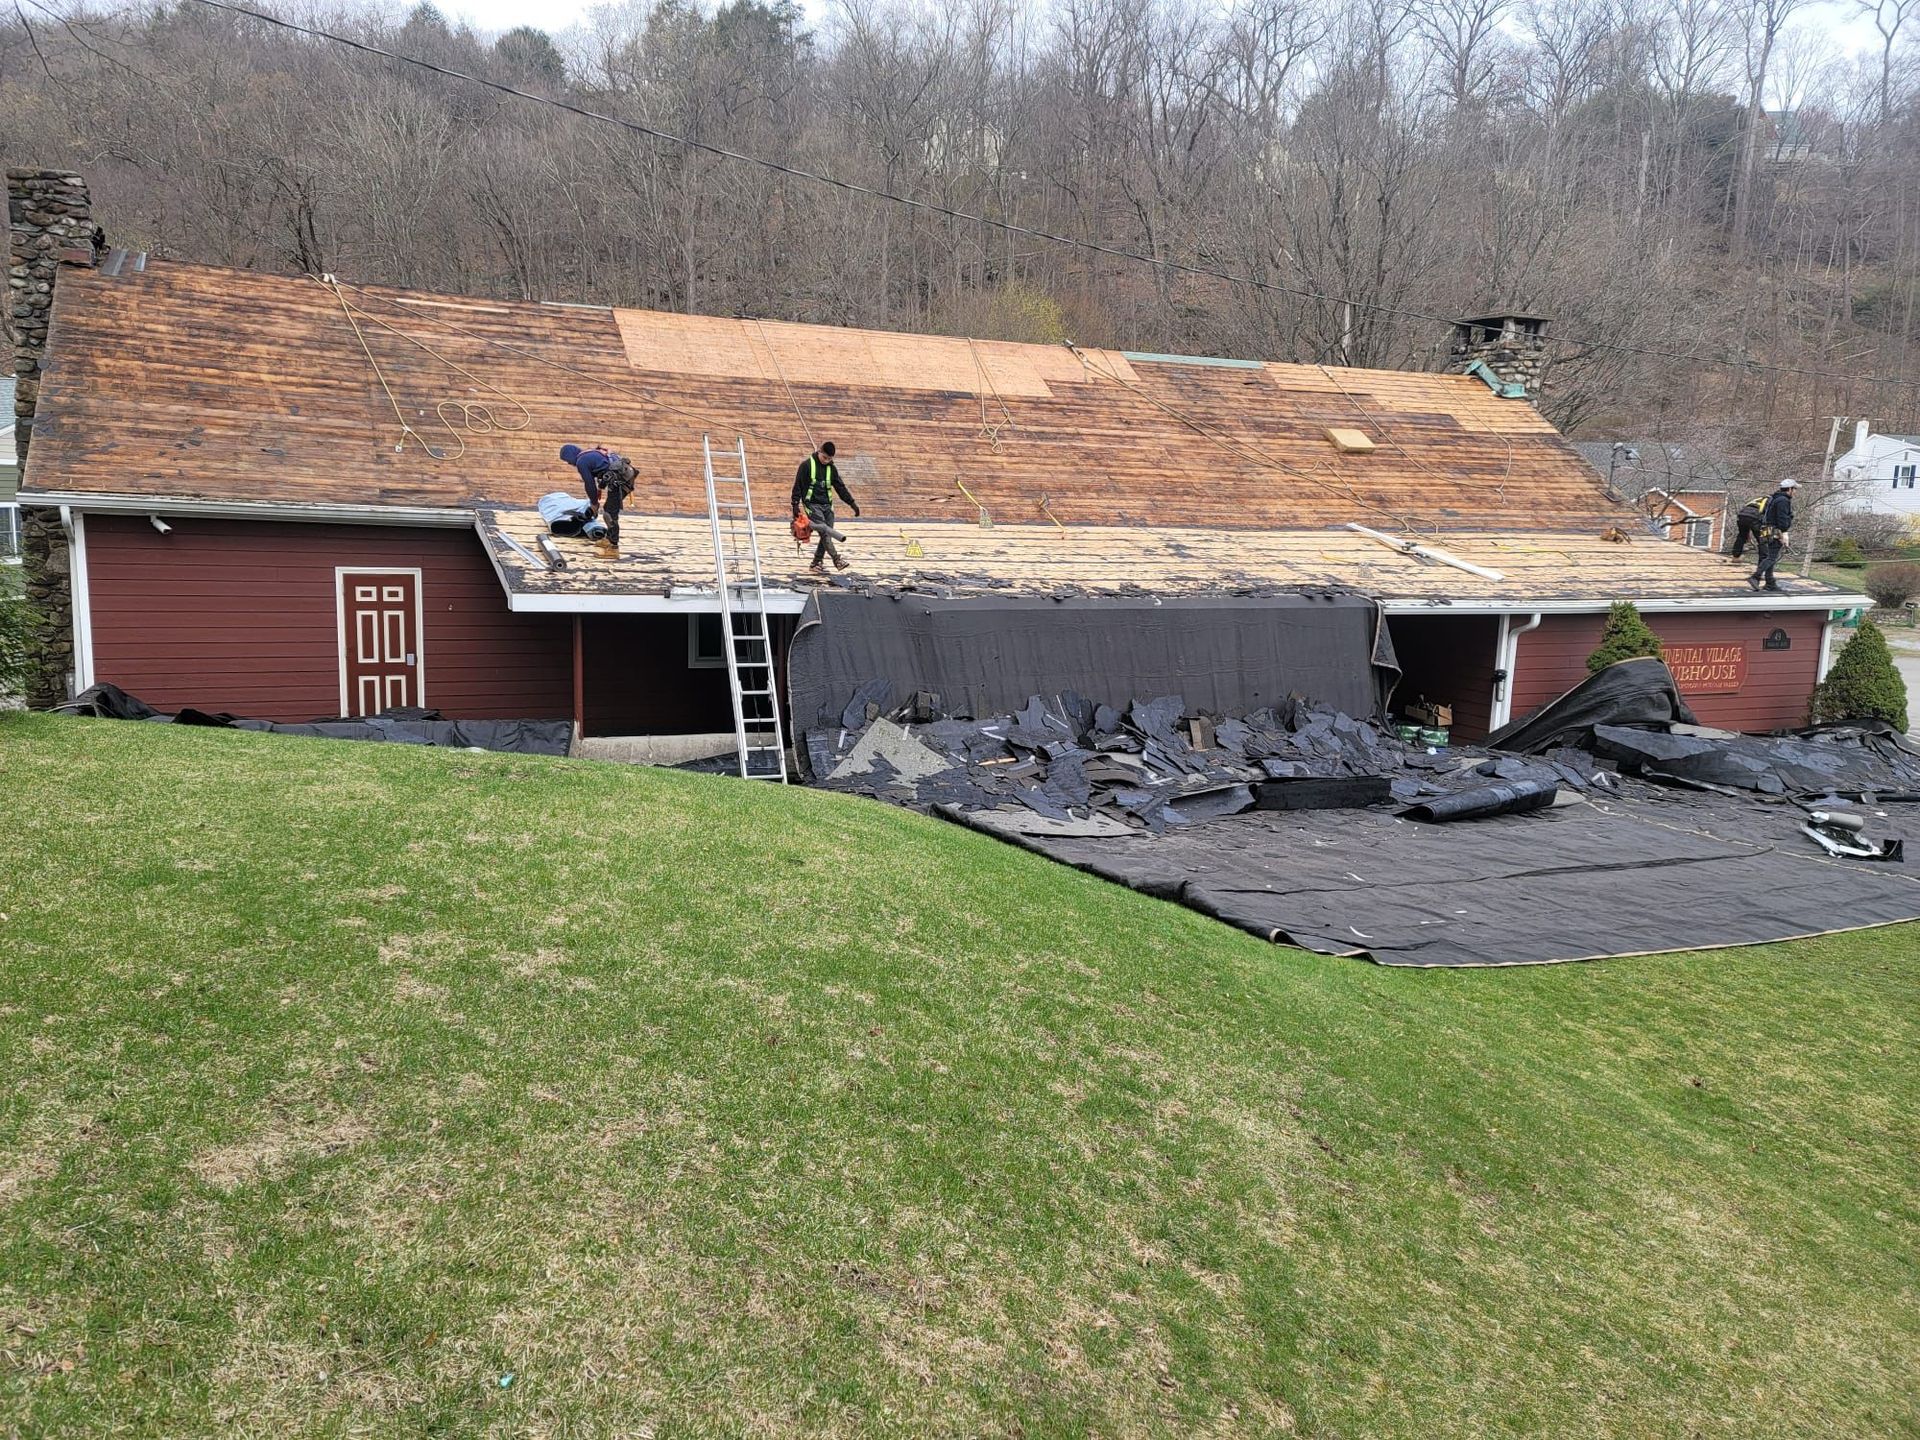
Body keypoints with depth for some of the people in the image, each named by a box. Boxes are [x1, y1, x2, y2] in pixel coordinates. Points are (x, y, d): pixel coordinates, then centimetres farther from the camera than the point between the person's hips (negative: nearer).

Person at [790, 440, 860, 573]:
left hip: (827, 505, 6)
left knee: (826, 535, 1)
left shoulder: (832, 468, 10)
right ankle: (836, 559, -28)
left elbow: (841, 487, 13)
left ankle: (816, 564, 9)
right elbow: (798, 485, -4)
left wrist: (852, 503, 8)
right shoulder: (806, 465, -5)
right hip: (812, 505, -6)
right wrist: (795, 504, -10)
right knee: (824, 531, -20)